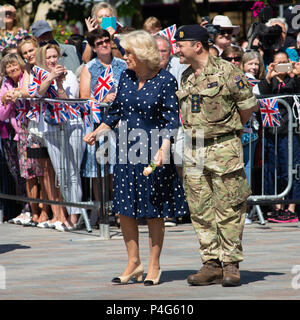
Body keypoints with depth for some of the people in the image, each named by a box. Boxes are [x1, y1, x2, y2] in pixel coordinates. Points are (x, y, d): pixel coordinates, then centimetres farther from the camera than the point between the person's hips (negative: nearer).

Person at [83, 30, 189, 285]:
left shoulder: (166, 80, -9)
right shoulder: (126, 77, 8)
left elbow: (171, 120, -11)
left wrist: (164, 149, -22)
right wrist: (97, 132, 8)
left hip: (153, 152, -5)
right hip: (127, 150, 5)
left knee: (154, 211, 2)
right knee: (125, 209, 4)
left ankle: (154, 266, 12)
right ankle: (133, 263, 15)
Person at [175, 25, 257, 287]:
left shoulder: (226, 71, -8)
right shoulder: (186, 77, 12)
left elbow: (248, 106, -1)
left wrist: (228, 130, 9)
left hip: (224, 149, -7)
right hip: (194, 152, 7)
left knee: (229, 211, -3)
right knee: (201, 211, 6)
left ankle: (231, 265, 3)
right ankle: (212, 265, 12)